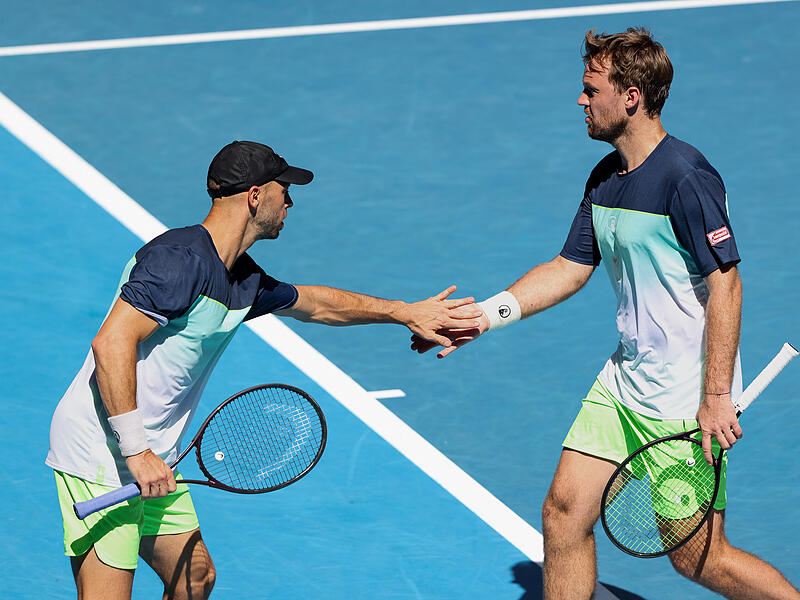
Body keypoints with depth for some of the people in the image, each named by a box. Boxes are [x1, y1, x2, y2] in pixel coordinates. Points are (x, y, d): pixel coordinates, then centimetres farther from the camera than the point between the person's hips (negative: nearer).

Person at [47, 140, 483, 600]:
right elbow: (111, 345, -25)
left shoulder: (244, 280, 12)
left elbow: (314, 303, 31)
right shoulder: (182, 259, -19)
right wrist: (137, 450, -26)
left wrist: (406, 312, 35)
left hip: (146, 461, 10)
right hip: (101, 456, -10)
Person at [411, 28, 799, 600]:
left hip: (687, 399, -8)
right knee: (564, 511, 5)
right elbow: (570, 268, 17)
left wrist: (716, 397, -24)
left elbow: (725, 284, -21)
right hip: (624, 382, 8)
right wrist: (484, 316, 7)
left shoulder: (686, 177, -18)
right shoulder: (605, 177, 9)